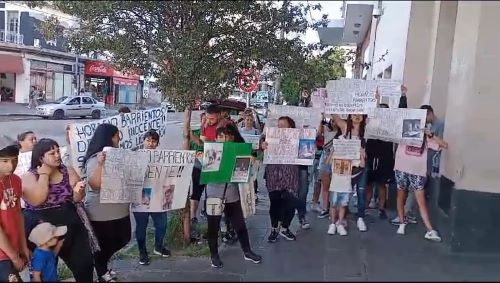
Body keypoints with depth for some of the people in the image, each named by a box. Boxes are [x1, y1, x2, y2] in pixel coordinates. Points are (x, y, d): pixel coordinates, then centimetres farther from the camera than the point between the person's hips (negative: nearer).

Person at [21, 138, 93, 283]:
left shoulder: (68, 171, 3)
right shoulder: (29, 177, -6)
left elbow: (77, 199, 1)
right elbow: (36, 200, -23)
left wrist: (78, 192, -22)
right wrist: (44, 175, -16)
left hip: (69, 225, 3)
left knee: (84, 263, 6)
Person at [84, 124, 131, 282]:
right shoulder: (95, 159, -19)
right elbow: (95, 184, -31)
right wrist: (100, 164, -40)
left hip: (119, 210, 9)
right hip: (102, 213, -9)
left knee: (123, 239, 20)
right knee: (105, 244, 9)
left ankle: (102, 264, 43)